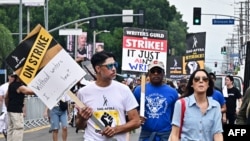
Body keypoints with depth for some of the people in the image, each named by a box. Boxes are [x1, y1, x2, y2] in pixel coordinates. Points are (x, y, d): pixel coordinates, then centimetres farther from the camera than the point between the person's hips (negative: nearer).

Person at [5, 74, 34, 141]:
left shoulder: (11, 85, 12)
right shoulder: (20, 87, -15)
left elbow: (6, 97, 20)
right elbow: (32, 92, -26)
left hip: (10, 110, 9)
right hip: (17, 111, -9)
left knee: (10, 128, 12)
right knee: (18, 128, -7)